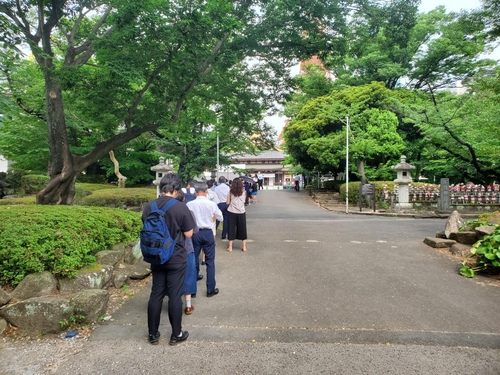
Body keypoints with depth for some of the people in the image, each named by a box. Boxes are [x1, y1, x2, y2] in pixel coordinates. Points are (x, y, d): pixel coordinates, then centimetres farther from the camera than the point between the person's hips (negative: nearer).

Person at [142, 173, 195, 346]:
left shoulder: (148, 208, -3)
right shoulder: (181, 208, -18)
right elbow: (188, 234, -9)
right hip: (176, 259, -4)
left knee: (156, 294, 14)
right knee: (175, 296, 6)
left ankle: (153, 334, 25)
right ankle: (176, 334, 19)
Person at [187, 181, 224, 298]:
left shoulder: (189, 204, -10)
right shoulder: (211, 204, -10)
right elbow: (220, 218, 3)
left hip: (195, 233, 1)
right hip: (207, 233, -1)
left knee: (194, 260, 14)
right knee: (210, 262, 8)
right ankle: (210, 289, 14)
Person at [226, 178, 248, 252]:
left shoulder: (231, 192, -2)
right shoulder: (244, 192, 1)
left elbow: (227, 202, -1)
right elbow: (244, 201, 7)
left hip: (232, 212, -1)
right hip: (241, 212, 1)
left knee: (231, 229, 8)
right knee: (242, 229, 12)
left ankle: (230, 247, 10)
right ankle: (244, 246, 16)